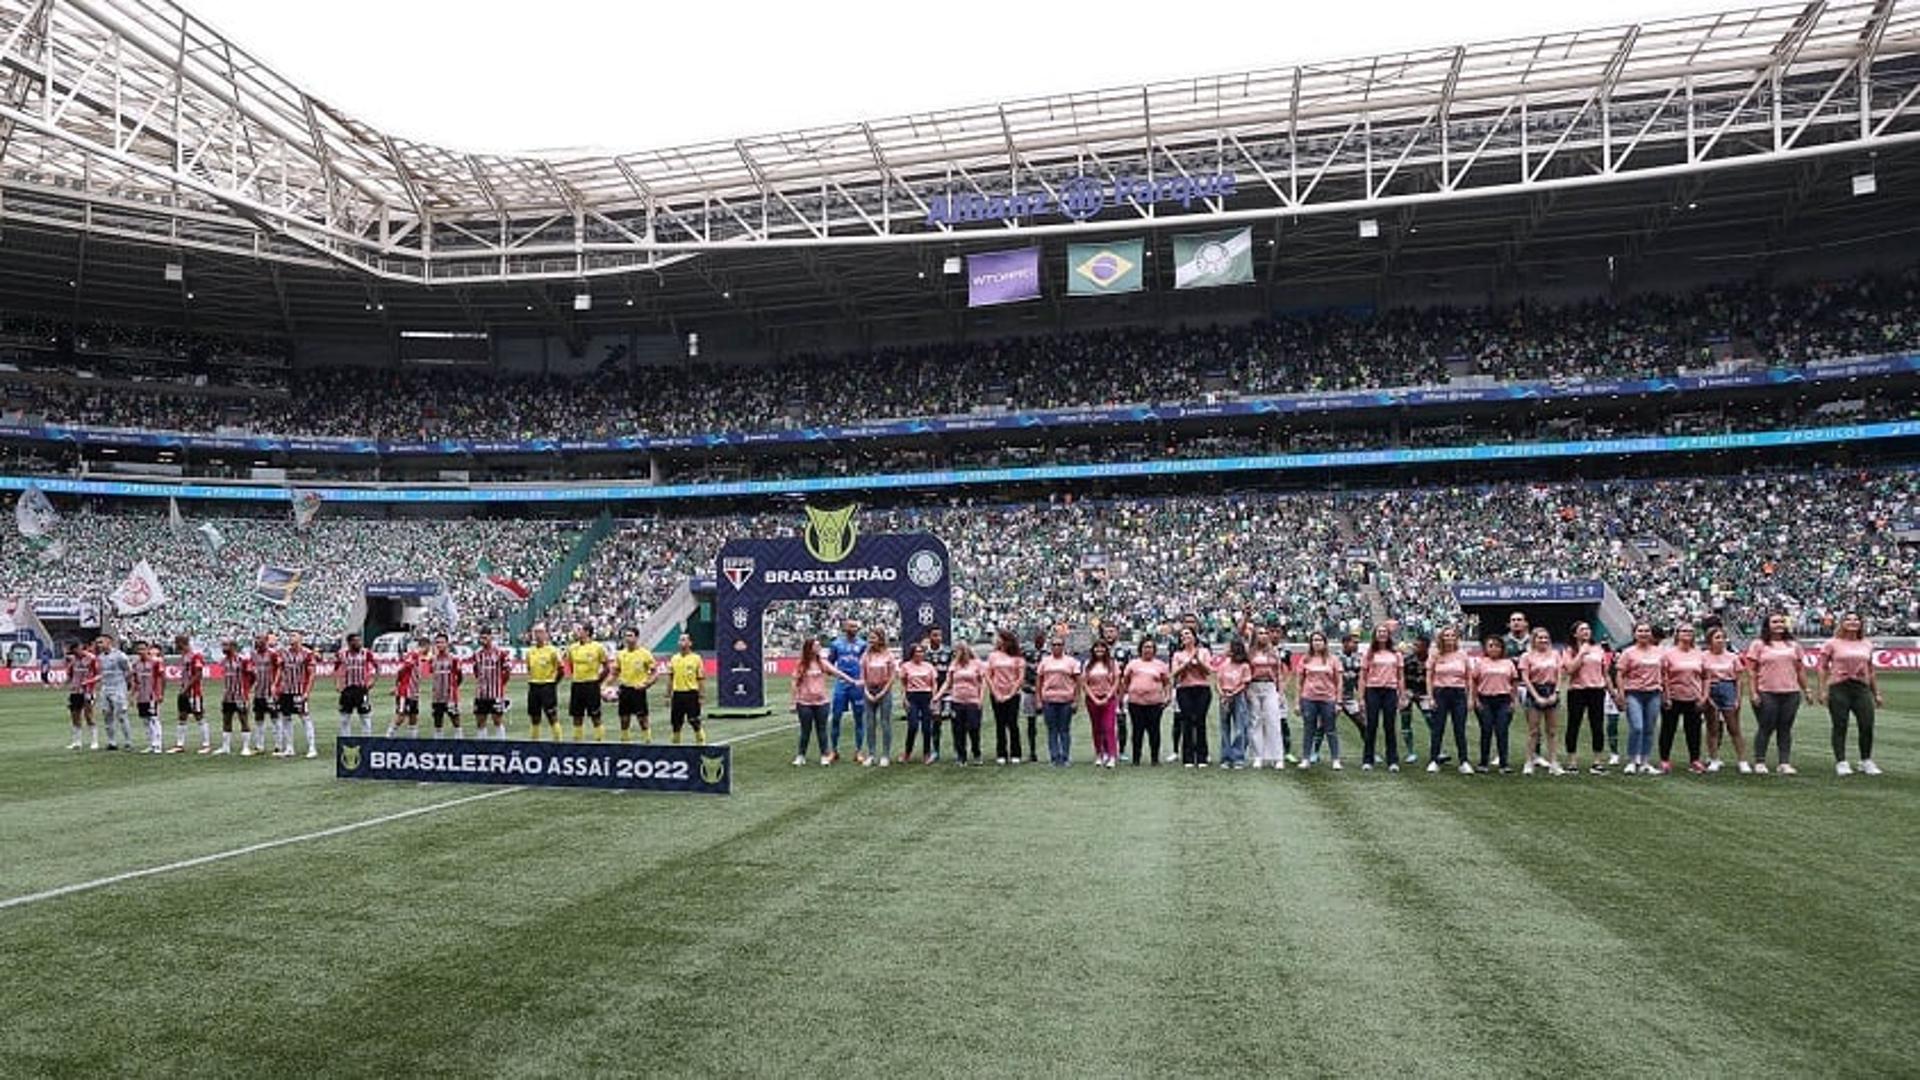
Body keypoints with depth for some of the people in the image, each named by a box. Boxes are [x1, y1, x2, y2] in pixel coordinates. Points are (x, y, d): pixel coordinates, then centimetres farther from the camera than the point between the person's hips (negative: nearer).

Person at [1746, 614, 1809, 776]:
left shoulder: (1793, 645, 15)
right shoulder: (1759, 645, 3)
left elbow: (1800, 669, 18)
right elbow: (1752, 670, -1)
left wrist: (1806, 690, 13)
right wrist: (1754, 692, -8)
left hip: (1791, 693, 4)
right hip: (1767, 693, -3)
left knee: (1785, 729, 4)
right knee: (1765, 728, -1)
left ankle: (1785, 763, 7)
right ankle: (1759, 762, 7)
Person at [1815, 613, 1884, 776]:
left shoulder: (1867, 645, 14)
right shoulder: (1832, 643, 2)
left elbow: (1870, 671, 20)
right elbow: (1823, 668, 1)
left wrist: (1876, 693, 18)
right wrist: (1822, 690, -7)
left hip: (1862, 688, 4)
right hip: (1839, 688, -4)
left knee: (1867, 726, 0)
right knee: (1840, 727, -1)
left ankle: (1866, 761, 17)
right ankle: (1841, 763, 6)